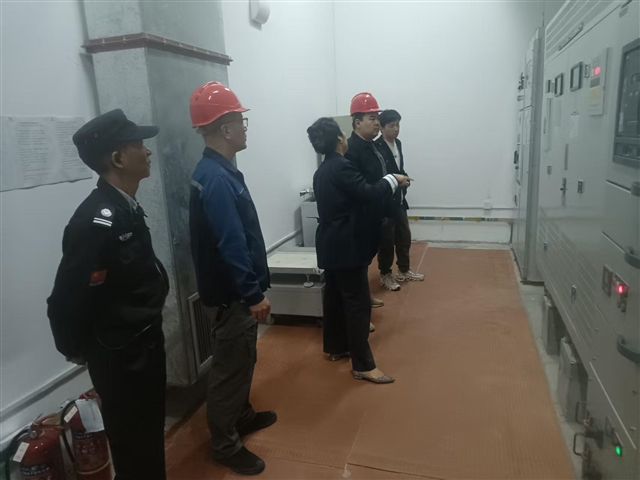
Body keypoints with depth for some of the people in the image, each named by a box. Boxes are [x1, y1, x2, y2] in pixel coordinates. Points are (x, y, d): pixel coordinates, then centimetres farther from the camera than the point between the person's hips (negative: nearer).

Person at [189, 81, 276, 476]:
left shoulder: (217, 170, 8)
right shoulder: (217, 179, -24)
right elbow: (230, 246, -27)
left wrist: (253, 289, 19)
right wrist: (254, 294, -20)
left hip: (236, 290, 10)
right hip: (230, 295, -10)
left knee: (243, 360, 23)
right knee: (231, 366, 5)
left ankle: (243, 415, 42)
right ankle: (226, 445, 23)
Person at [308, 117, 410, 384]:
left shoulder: (321, 172, 12)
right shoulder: (341, 167, -17)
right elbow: (368, 194, -24)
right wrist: (393, 180, -8)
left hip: (330, 245, 10)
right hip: (346, 246, -10)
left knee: (335, 296, 18)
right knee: (358, 302, -5)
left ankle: (335, 348, 31)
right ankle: (363, 366, 0)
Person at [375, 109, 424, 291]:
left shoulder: (398, 143, 10)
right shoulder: (376, 147, -17)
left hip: (399, 200, 8)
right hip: (385, 201, -8)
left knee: (404, 236, 16)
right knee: (386, 239, 3)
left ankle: (404, 271, 31)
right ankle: (385, 274, 18)